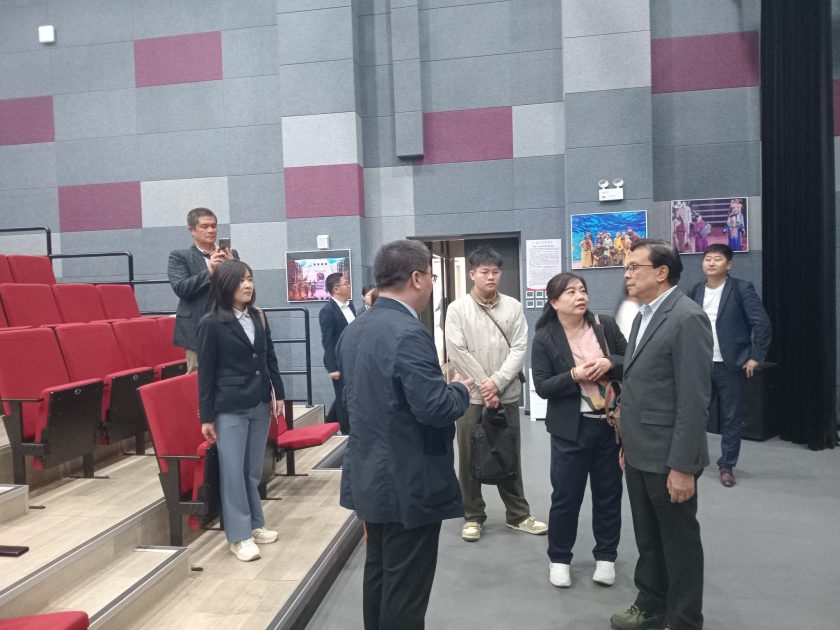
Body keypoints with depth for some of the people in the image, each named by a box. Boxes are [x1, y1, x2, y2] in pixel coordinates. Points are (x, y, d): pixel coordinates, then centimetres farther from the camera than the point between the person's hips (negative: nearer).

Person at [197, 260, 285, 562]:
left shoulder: (258, 316, 5)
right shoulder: (211, 323, -9)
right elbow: (206, 372, -7)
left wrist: (279, 394, 8)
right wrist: (206, 416, -7)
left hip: (260, 404, 5)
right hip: (230, 408, -5)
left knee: (253, 470, 15)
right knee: (233, 472, 1)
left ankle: (255, 525, 28)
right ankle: (239, 536, 11)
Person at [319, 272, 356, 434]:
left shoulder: (350, 305, 8)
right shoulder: (327, 311, -16)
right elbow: (327, 341, -18)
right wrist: (333, 368, -20)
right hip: (340, 363, -8)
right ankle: (347, 432, 19)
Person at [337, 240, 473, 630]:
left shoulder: (353, 331, 7)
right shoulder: (409, 333, -23)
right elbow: (434, 408, -27)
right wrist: (461, 389, -6)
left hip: (369, 475, 9)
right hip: (408, 483, -9)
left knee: (379, 574, 21)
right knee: (405, 588, 5)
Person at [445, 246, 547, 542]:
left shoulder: (513, 307, 3)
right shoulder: (457, 308, -4)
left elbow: (519, 348, -3)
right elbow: (458, 353, -10)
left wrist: (497, 382, -14)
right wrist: (484, 386, -13)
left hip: (506, 394, 2)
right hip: (471, 395, -2)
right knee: (470, 459, 7)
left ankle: (518, 515, 27)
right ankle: (473, 516, 22)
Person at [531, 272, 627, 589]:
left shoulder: (606, 325, 1)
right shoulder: (544, 338, -7)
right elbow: (542, 387, -9)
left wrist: (610, 363, -16)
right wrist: (574, 376, -23)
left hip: (611, 424, 3)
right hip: (571, 428, -3)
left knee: (609, 493, 14)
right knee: (566, 496, 7)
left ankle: (605, 556, 32)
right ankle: (559, 558, 25)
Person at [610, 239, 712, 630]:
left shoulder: (687, 318, -17)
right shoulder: (644, 316, 11)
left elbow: (694, 399, -20)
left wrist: (682, 465, -20)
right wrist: (628, 444, 16)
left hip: (668, 458, -8)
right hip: (640, 453, 8)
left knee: (679, 541, 9)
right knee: (647, 538, 20)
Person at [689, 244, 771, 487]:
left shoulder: (742, 289, -8)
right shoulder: (696, 290, 6)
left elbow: (762, 323, -11)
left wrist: (755, 357, -13)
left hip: (731, 366, -3)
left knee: (731, 418, 7)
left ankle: (727, 465, 20)